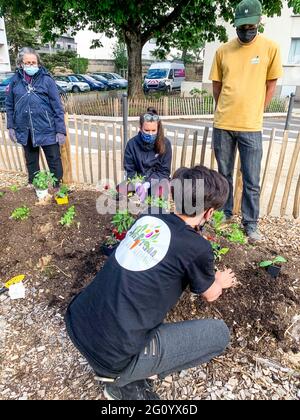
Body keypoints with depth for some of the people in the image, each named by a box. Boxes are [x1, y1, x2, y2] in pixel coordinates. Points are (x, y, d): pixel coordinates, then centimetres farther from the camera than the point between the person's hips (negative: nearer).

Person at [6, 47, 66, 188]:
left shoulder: (46, 80, -6)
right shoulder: (15, 80, 3)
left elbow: (57, 107, -8)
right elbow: (9, 105, 11)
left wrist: (60, 130, -12)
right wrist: (11, 127, 6)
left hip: (46, 129, -3)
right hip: (25, 131, 4)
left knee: (54, 161, 4)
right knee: (31, 161, 18)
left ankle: (58, 188, 19)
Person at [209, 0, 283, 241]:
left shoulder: (270, 48, 0)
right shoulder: (223, 51, 5)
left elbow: (270, 84, 4)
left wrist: (255, 113, 1)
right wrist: (225, 111, 6)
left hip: (251, 127, -2)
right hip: (222, 125, 2)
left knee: (252, 181, 1)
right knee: (224, 175, 12)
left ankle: (251, 224, 14)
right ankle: (225, 214, 29)